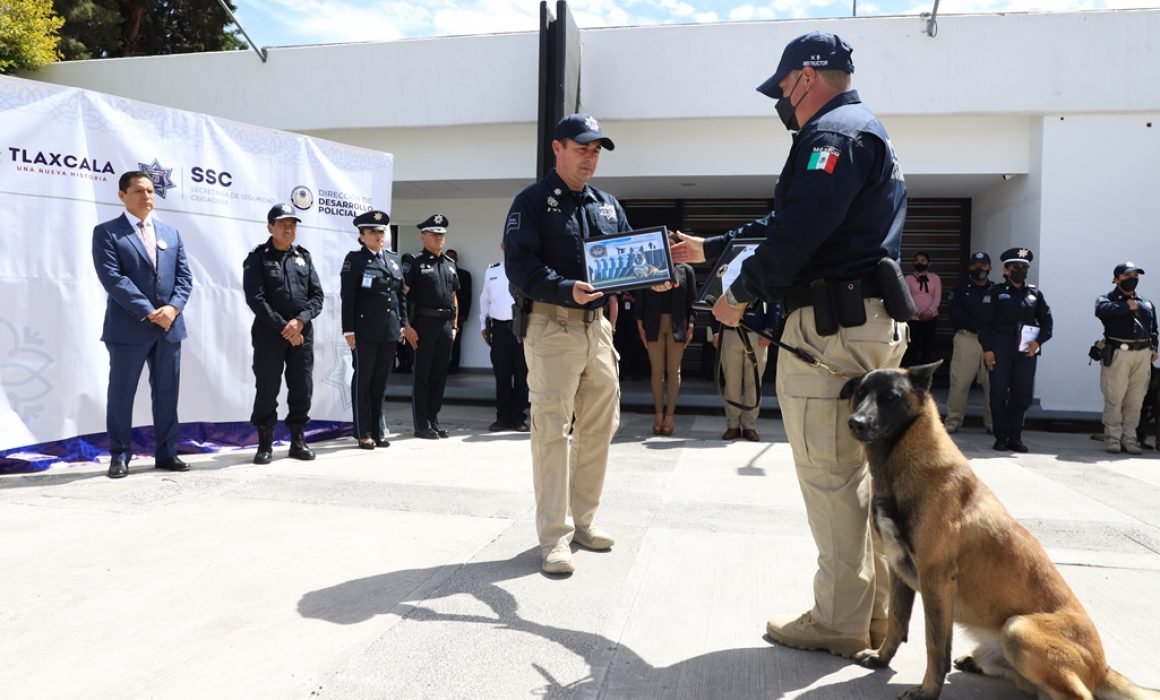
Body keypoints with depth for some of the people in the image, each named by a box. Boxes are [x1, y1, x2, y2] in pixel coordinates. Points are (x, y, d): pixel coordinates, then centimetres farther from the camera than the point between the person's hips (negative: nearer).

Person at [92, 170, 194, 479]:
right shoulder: (106, 232, -1)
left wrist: (173, 307, -10)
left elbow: (184, 276, 8)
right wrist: (149, 312, -17)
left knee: (167, 393, 8)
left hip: (169, 326, 5)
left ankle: (166, 453, 17)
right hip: (128, 327, -4)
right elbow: (112, 278, -12)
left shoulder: (170, 232, 15)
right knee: (121, 394, 3)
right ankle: (120, 456, 13)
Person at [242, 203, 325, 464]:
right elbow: (256, 299, -9)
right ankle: (265, 443, 10)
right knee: (267, 389, -1)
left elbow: (317, 295, 5)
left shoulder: (304, 257, 13)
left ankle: (298, 440, 17)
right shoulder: (257, 258, 1)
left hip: (302, 333, 4)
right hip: (269, 333, -3)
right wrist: (283, 327, -14)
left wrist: (299, 320, -11)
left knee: (302, 388, 5)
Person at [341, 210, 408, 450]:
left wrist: (403, 323, 10)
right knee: (363, 381, 4)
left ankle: (378, 431, 18)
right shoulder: (354, 259, -2)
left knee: (381, 382, 10)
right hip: (365, 330, -5)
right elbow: (347, 298, -7)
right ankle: (364, 433, 11)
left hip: (390, 330, 5)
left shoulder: (393, 259, 14)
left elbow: (401, 294, 16)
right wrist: (349, 330, -12)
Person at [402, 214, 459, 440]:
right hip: (424, 324, -6)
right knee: (421, 374, 0)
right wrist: (407, 327, -15)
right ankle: (421, 425, 6)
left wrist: (454, 325, 13)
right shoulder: (415, 262, -3)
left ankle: (433, 419, 20)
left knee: (440, 374, 10)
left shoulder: (449, 264, 16)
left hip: (446, 325, 6)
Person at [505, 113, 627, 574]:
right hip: (552, 325, -6)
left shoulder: (608, 205, 17)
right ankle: (555, 535, 4)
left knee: (600, 427, 11)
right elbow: (520, 267, -13)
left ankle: (584, 519, 27)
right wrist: (567, 290, -27)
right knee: (552, 429, -4)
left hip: (599, 325, 7)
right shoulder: (533, 201, -2)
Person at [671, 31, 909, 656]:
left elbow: (797, 232, -21)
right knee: (857, 472, 15)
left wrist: (741, 293, -7)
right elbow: (782, 223, 28)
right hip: (873, 324, 11)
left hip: (832, 326, -11)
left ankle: (840, 622, 8)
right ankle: (875, 611, 25)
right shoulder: (862, 132, 25)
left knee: (829, 475, -3)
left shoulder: (834, 133, -10)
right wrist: (709, 248, 30)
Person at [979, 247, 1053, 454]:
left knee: (1023, 396, 4)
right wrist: (987, 349, -10)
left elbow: (1047, 320, 14)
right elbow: (986, 322, -2)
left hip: (1027, 351, 3)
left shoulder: (1035, 293, 12)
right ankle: (1001, 437, 9)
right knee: (999, 394, -1)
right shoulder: (996, 292, 3)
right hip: (1001, 349, -3)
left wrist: (1038, 341, -2)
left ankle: (1015, 437, 15)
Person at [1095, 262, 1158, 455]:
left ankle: (1129, 439, 14)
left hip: (1142, 355, 5)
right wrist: (1126, 306, -15)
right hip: (1118, 354, -4)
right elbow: (1102, 309, -19)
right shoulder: (1107, 299, 5)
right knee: (1114, 400, -3)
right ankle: (1113, 439, 5)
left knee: (1135, 401, 6)